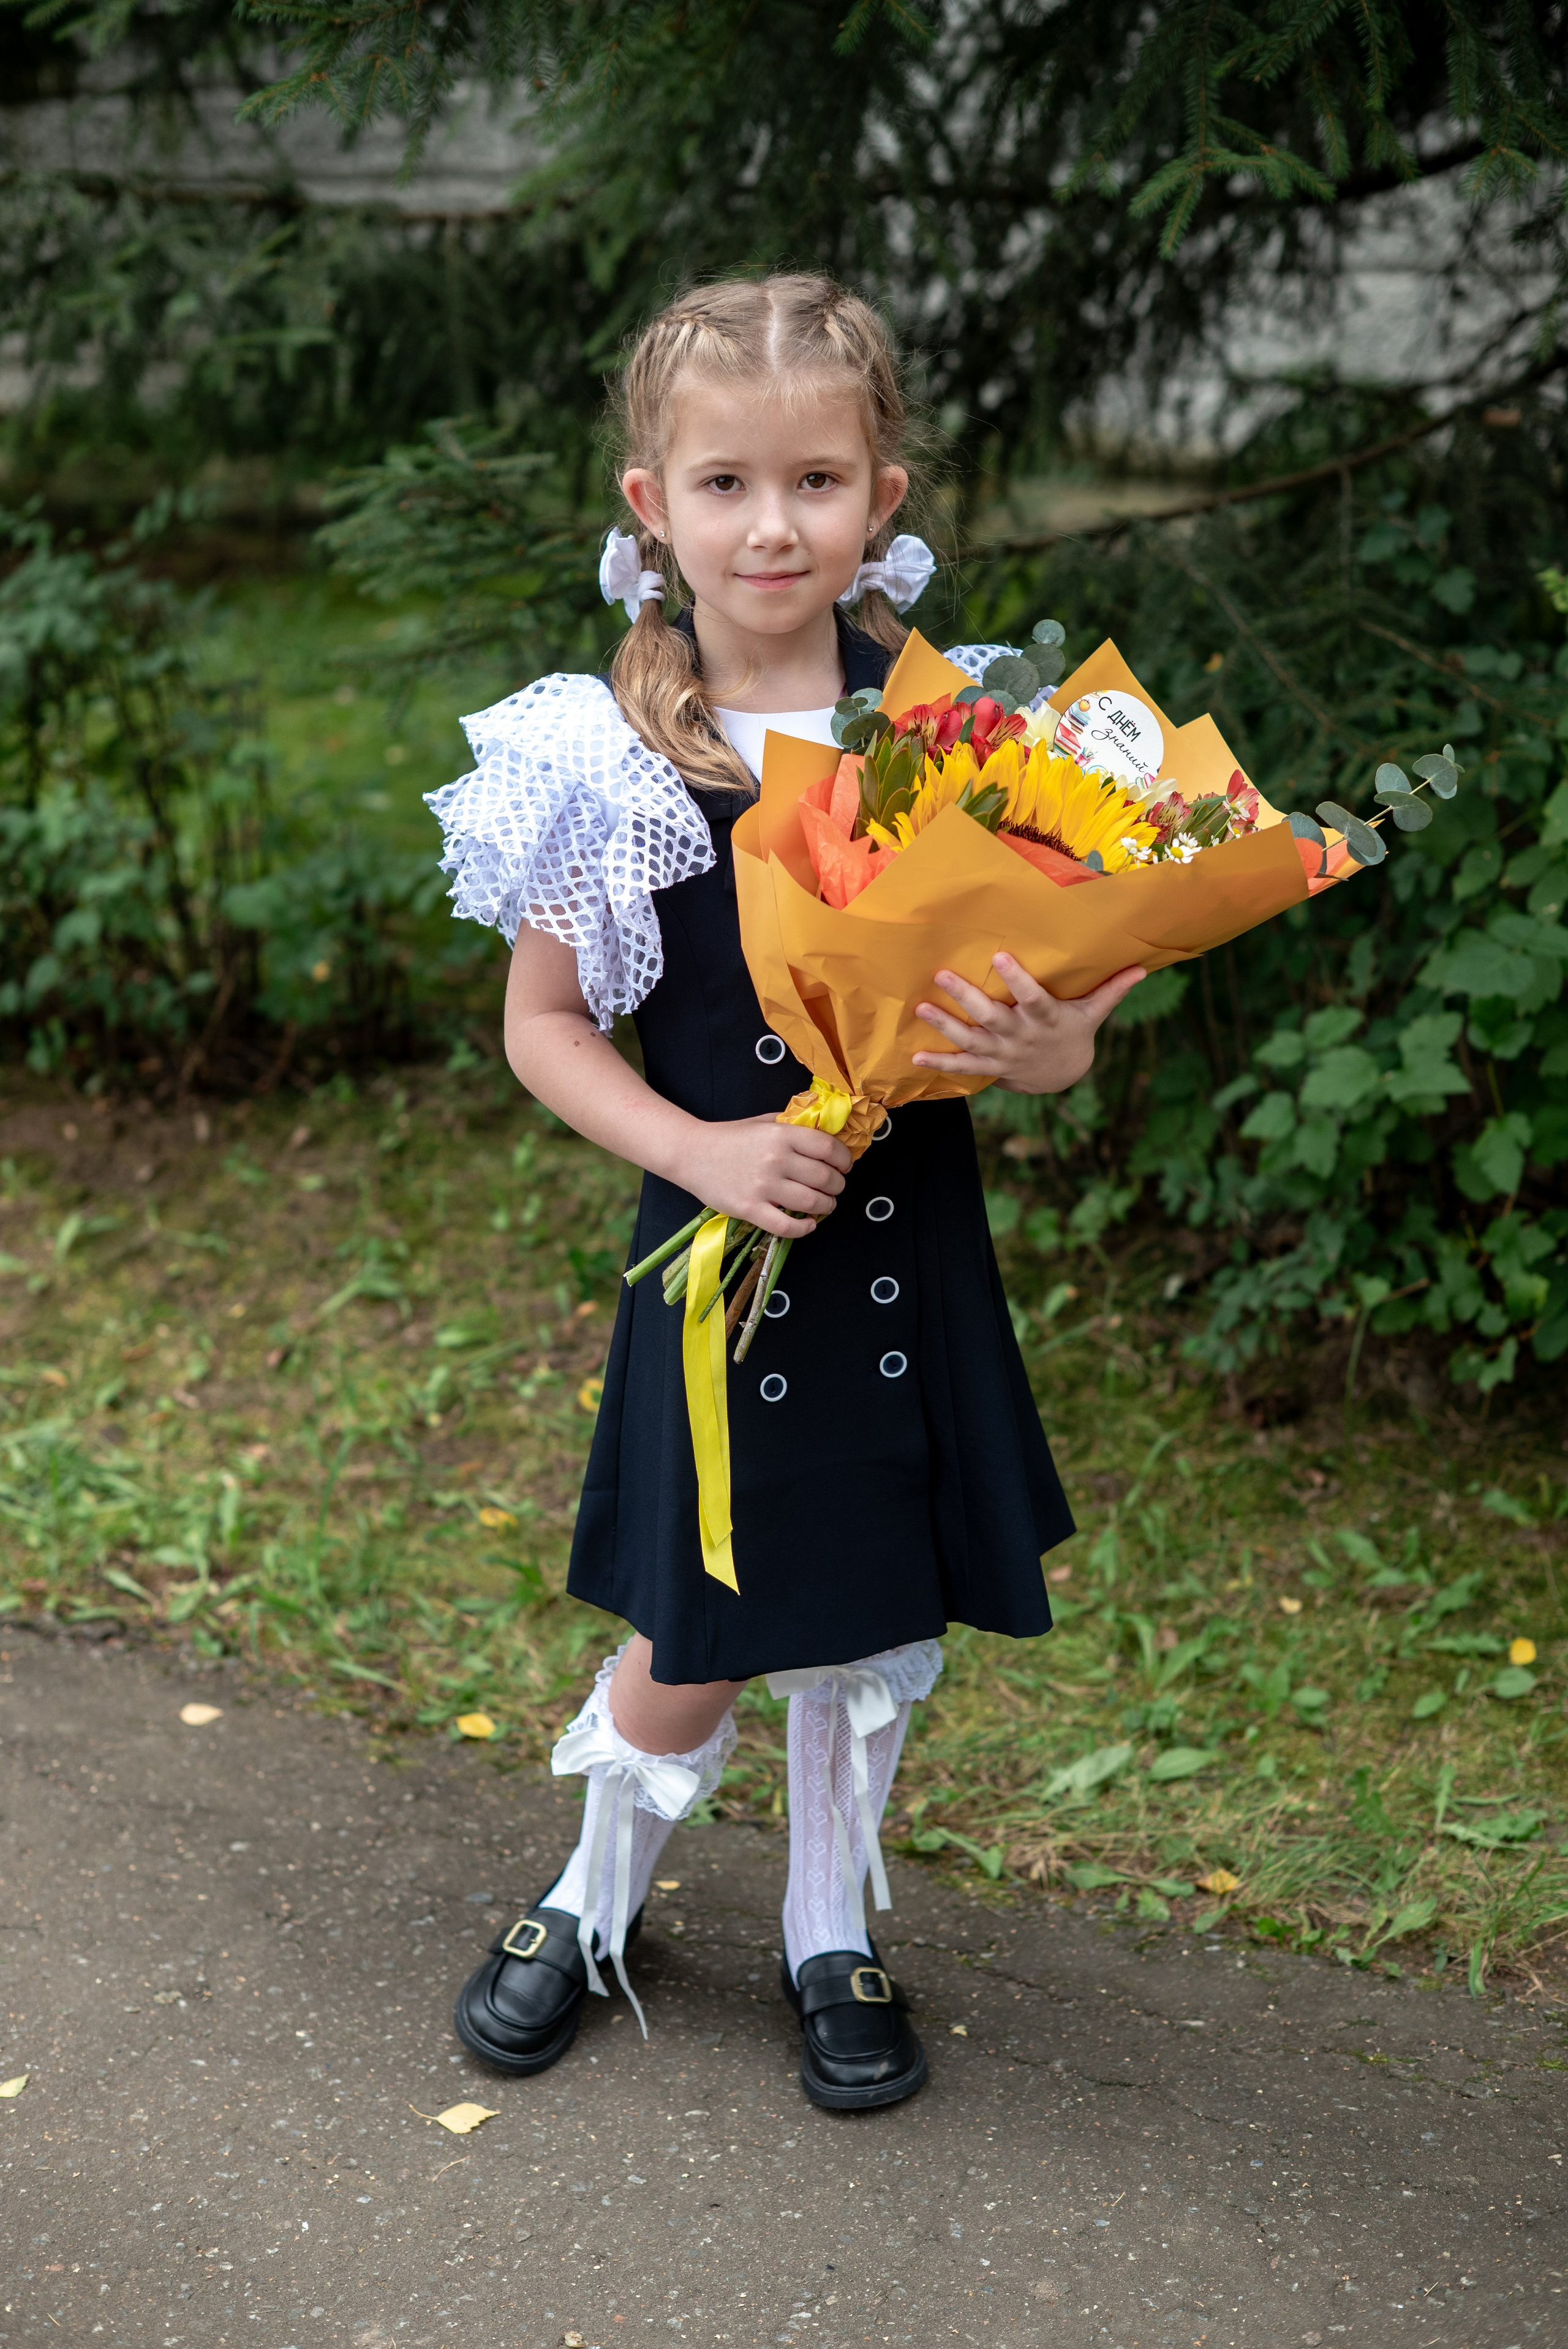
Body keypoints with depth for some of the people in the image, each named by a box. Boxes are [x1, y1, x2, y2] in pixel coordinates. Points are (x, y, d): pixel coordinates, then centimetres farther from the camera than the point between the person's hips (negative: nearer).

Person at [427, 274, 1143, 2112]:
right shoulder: (608, 752, -8)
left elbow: (1047, 979, 2)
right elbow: (543, 1020, -2)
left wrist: (1048, 1048, -22)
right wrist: (705, 1149, -16)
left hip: (911, 1248, 2)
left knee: (875, 1631, 14)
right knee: (695, 1653, 7)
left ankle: (832, 1938, 39)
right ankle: (598, 1900, 38)